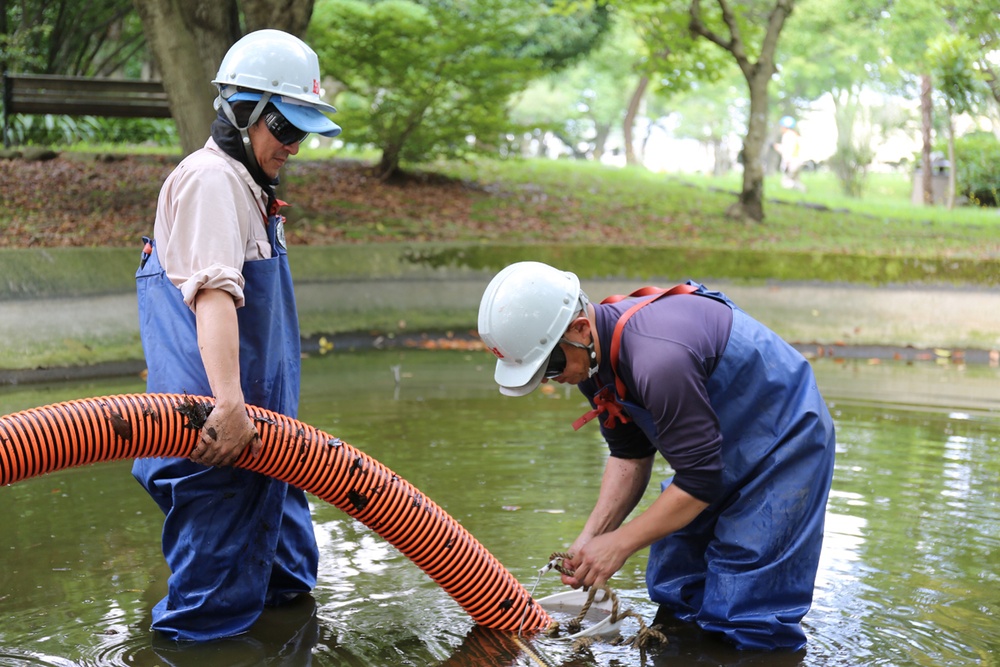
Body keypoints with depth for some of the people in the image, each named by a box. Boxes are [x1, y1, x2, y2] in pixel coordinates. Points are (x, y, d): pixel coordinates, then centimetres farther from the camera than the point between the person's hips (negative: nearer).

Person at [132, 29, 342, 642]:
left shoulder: (243, 184, 20)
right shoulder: (211, 178, -14)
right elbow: (213, 293, -29)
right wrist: (229, 403, -38)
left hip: (250, 413, 10)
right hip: (219, 426, -10)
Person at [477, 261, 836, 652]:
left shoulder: (658, 358, -38)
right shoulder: (596, 351, -8)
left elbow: (700, 481, -29)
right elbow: (629, 455, 2)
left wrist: (618, 544, -21)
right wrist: (592, 536, -9)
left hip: (784, 443, -9)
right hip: (720, 449, 9)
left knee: (741, 621, -10)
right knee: (674, 597, 14)